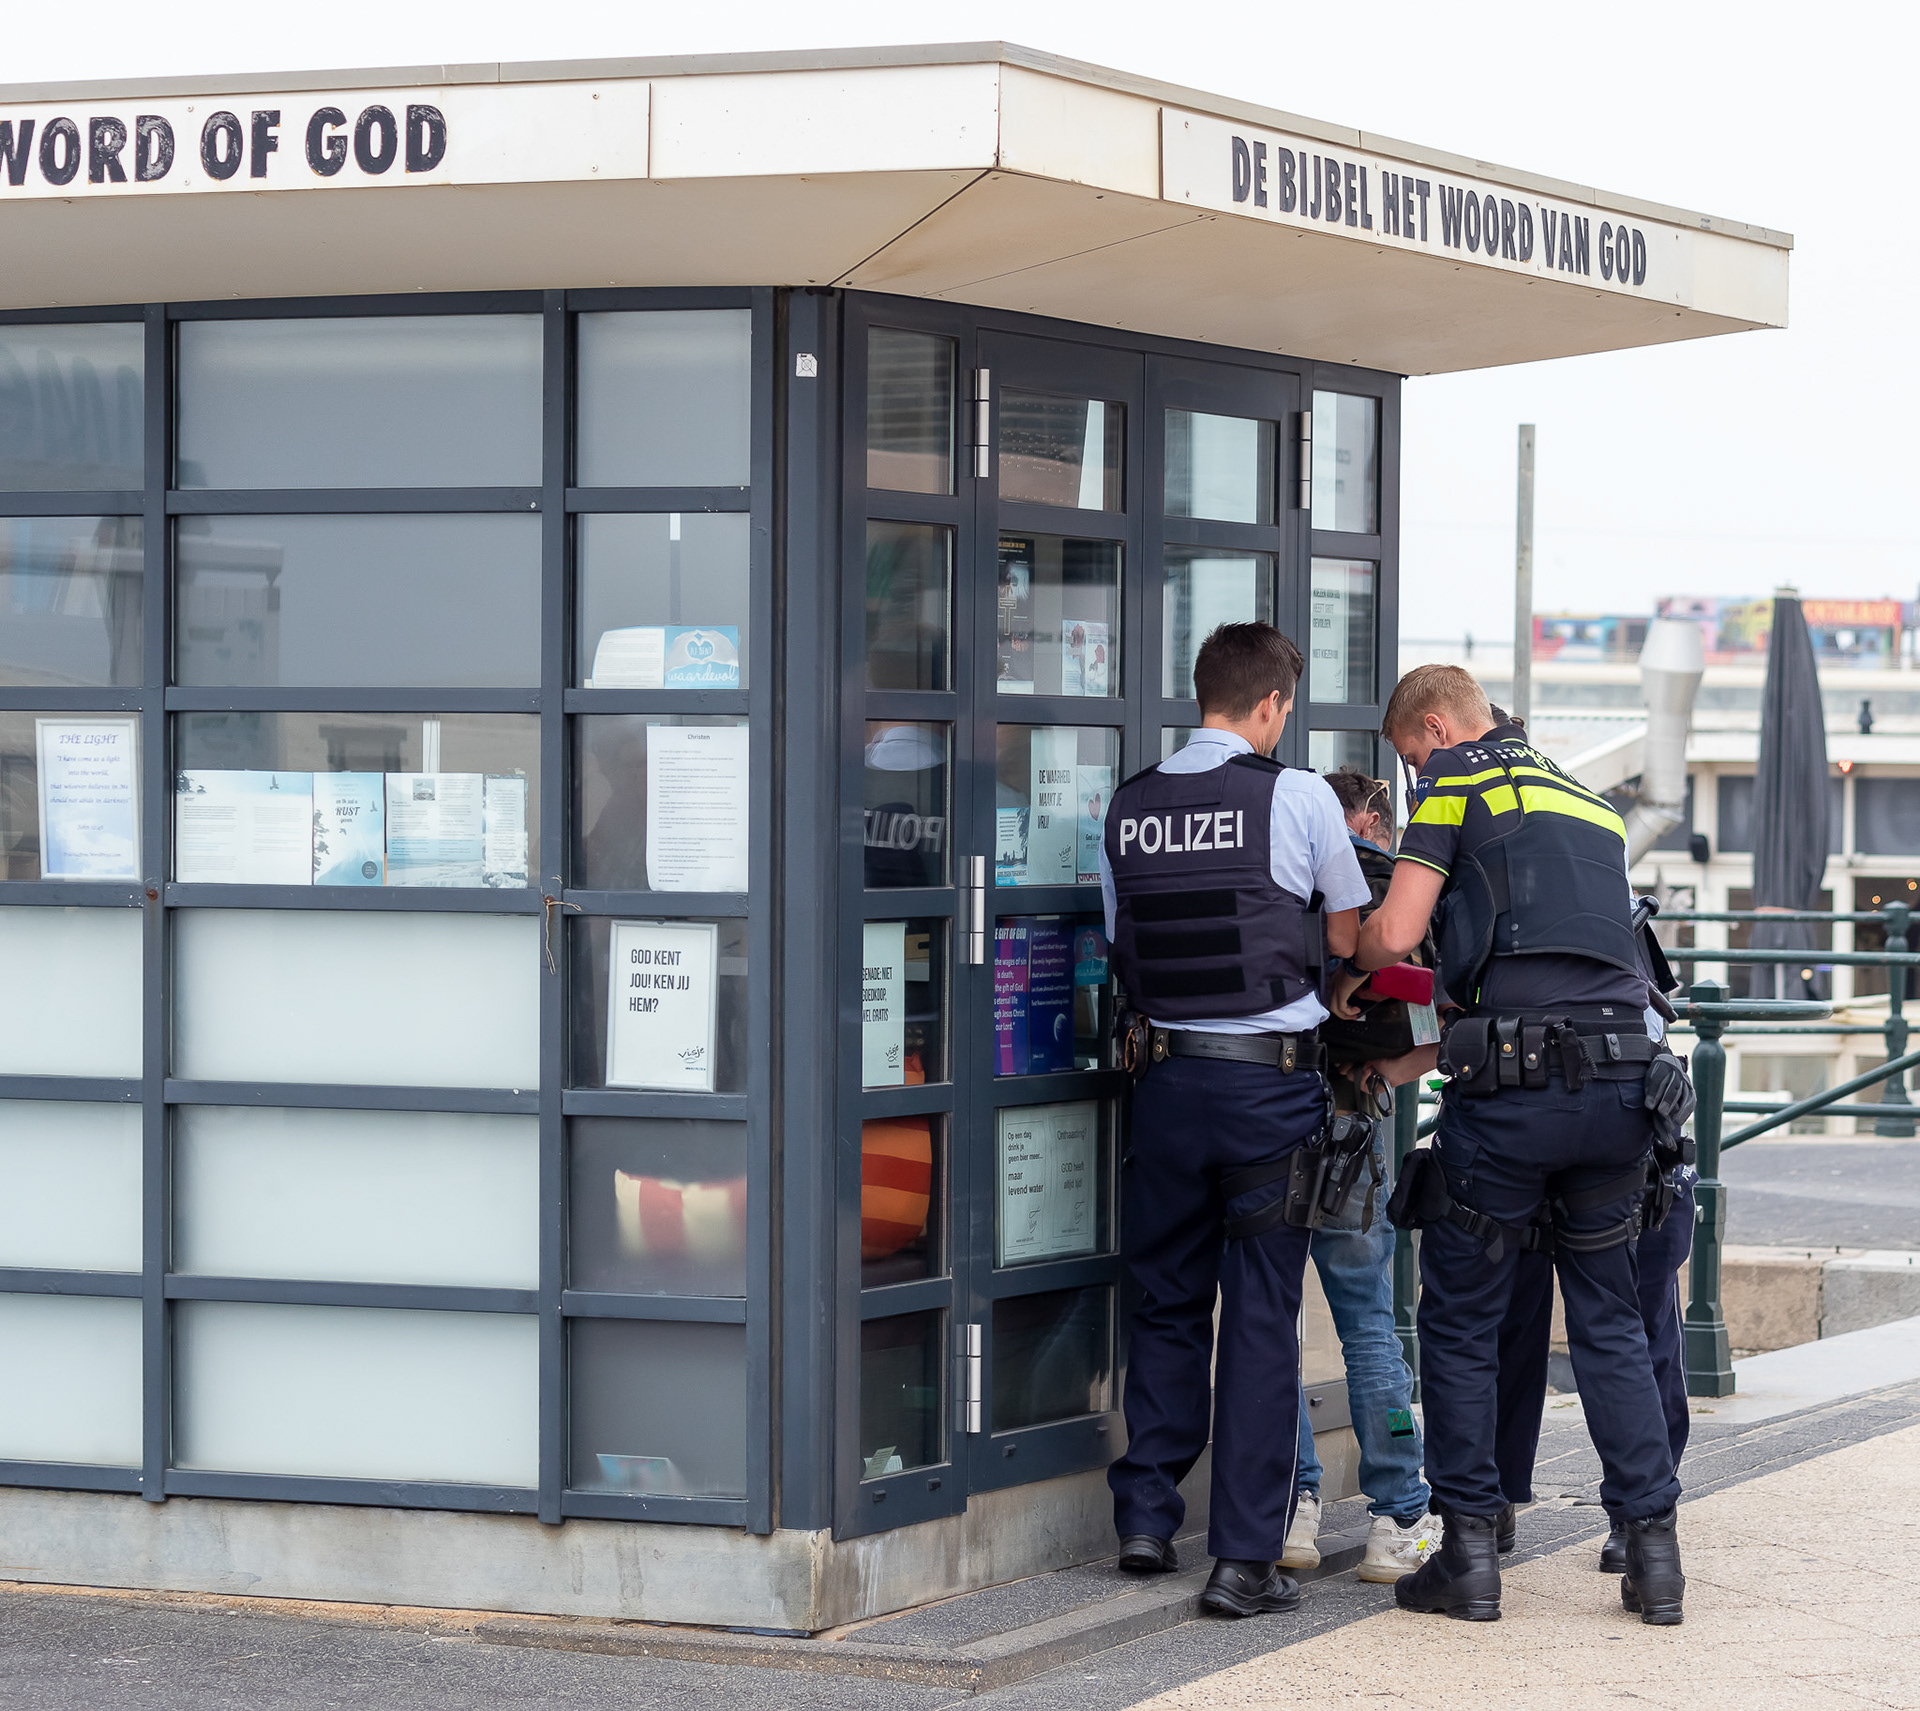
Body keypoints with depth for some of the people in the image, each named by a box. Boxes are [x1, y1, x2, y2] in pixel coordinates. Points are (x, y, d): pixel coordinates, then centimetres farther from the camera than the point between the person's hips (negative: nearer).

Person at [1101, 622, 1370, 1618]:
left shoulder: (1126, 809, 5)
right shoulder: (1296, 797, -6)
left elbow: (1123, 948, 13)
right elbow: (1351, 940, 5)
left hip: (1164, 1076, 4)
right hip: (1272, 1079, -4)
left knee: (1166, 1302, 17)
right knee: (1261, 1318, 0)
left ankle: (1146, 1518, 18)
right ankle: (1245, 1557, 0)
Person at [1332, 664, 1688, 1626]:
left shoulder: (1458, 781, 4)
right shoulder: (1590, 805, 25)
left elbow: (1394, 933, -6)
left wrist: (1349, 980, 18)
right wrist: (1401, 1067, 30)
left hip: (1514, 1091, -6)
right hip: (1625, 1076, 6)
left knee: (1461, 1322, 7)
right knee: (1609, 1323, 15)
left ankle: (1469, 1556, 7)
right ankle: (1653, 1553, 9)